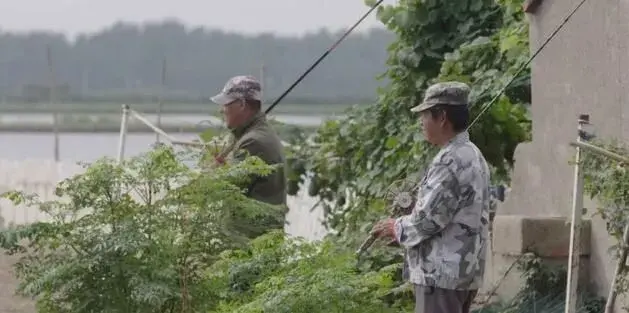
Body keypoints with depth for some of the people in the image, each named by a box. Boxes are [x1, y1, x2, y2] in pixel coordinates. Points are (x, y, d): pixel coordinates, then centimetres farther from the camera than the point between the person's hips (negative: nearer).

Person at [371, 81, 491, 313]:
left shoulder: (451, 161, -18)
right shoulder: (471, 156, 15)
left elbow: (428, 218, -20)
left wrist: (397, 228, -2)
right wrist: (402, 228, 12)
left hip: (441, 274, -10)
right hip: (462, 271, 10)